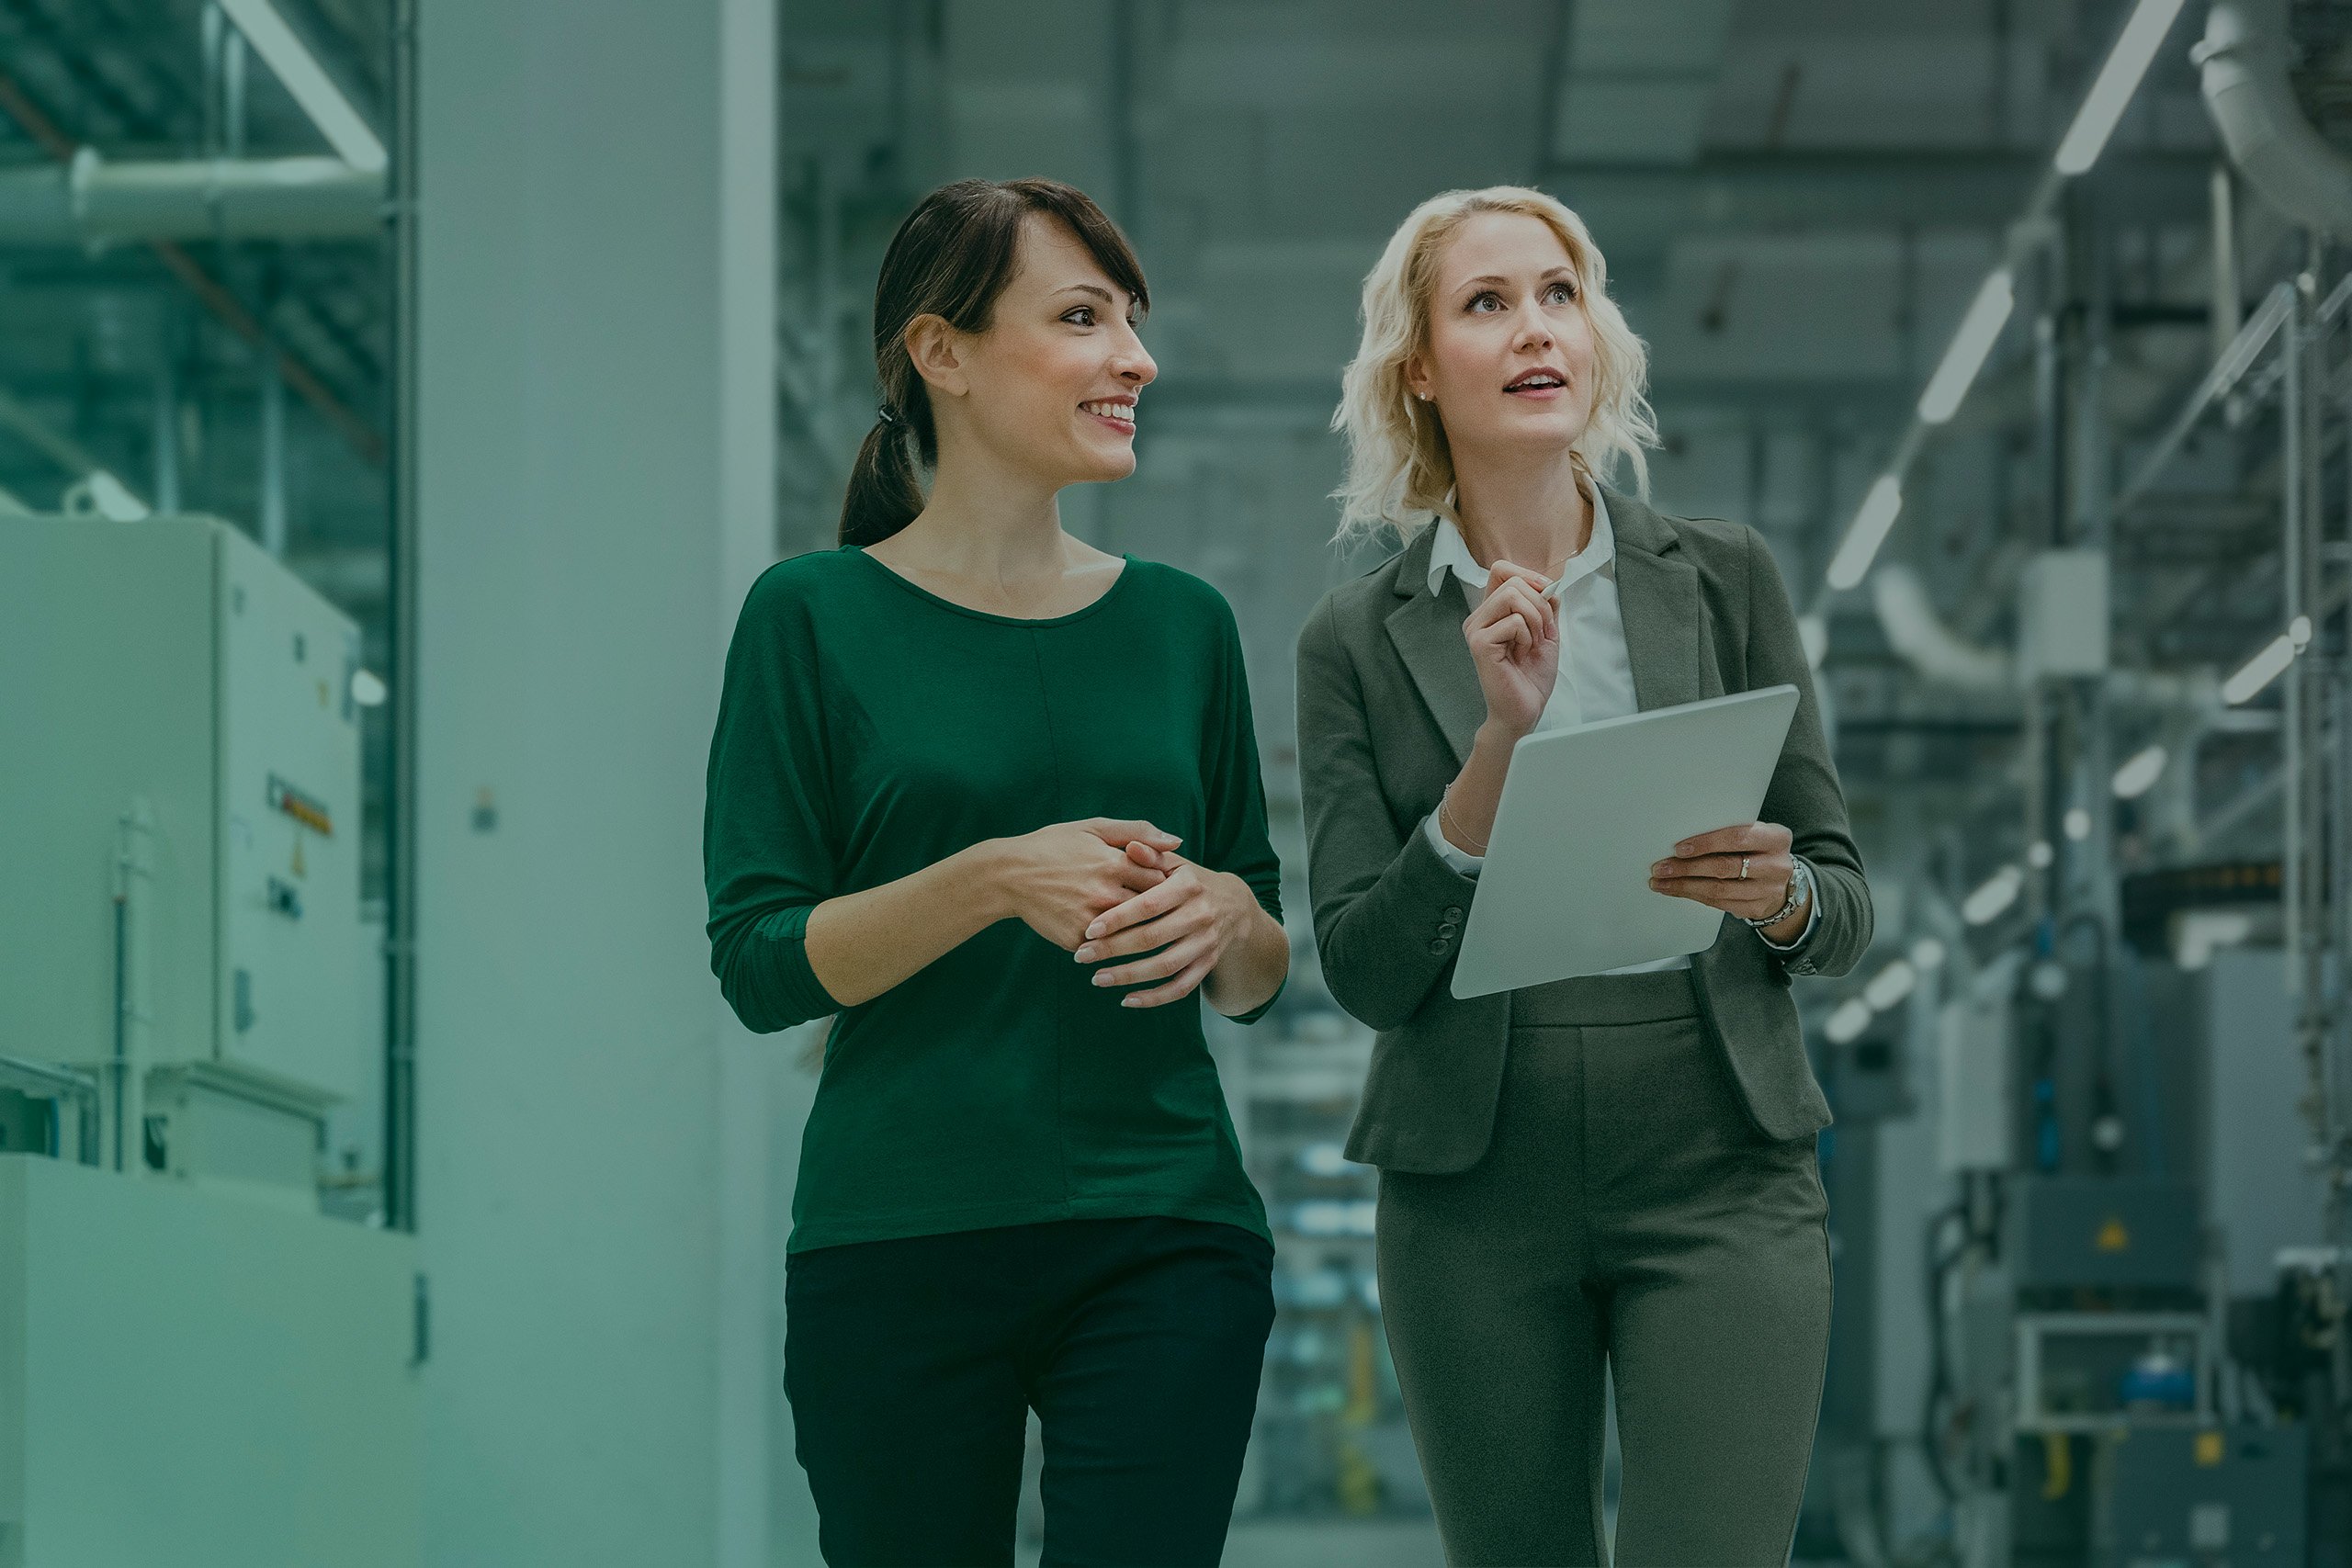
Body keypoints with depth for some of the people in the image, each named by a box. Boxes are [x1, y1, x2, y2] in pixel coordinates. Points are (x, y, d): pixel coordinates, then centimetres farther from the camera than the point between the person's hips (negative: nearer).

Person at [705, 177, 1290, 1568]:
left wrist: (1224, 915, -7)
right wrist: (993, 881, -18)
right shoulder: (816, 617, 1)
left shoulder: (1180, 621, 12)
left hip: (1161, 1243, 2)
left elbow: (1265, 977, 16)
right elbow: (761, 963, -5)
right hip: (898, 1246, -2)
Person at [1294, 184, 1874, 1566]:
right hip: (1477, 1185, 0)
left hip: (1718, 1171, 0)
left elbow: (1845, 907, 9)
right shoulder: (1361, 642, 4)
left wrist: (1775, 894, -15)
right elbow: (1365, 968, -4)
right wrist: (1500, 739, -15)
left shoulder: (1724, 581, 6)